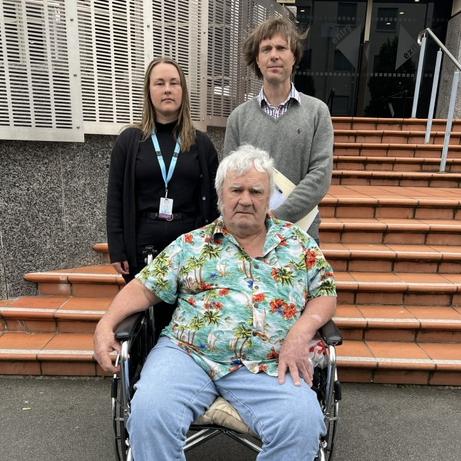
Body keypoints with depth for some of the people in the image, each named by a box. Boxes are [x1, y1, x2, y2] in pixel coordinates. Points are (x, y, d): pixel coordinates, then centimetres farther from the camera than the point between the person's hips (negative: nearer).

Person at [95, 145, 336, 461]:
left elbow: (326, 293, 12)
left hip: (268, 365, 0)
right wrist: (106, 323, -7)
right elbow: (145, 288, 9)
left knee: (302, 423, -26)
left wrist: (302, 330, -8)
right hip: (188, 353, 1)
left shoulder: (298, 242, 12)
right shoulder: (191, 244, 10)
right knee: (149, 413, -25)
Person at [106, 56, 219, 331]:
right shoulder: (129, 140, 2)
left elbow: (213, 200, 4)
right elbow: (116, 199, 2)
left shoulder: (201, 143, 4)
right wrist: (117, 250, -3)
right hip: (143, 247, 0)